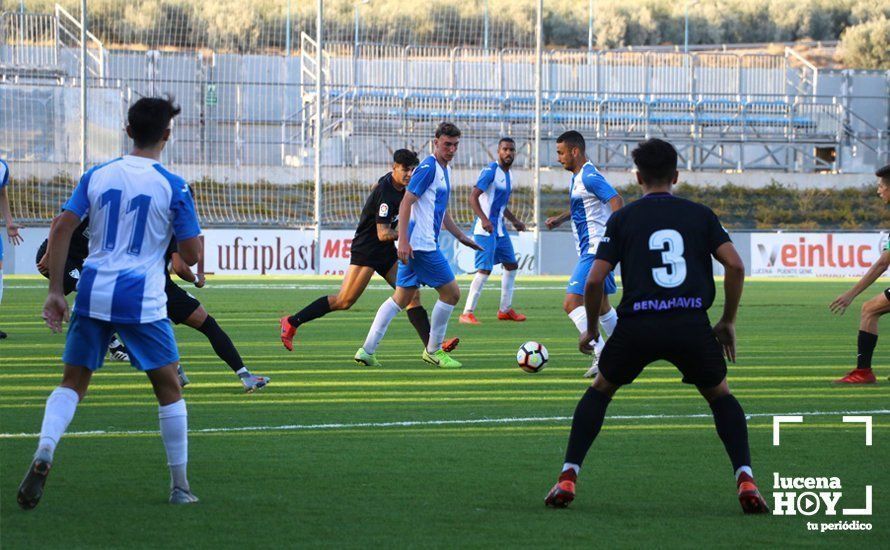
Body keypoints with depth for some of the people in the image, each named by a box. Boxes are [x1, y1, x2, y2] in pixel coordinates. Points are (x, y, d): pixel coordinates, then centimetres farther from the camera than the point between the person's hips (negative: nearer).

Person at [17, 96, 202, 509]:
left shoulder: (97, 176, 5)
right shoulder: (173, 187, -5)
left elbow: (61, 228, 1)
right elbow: (191, 254, -5)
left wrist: (55, 290, 5)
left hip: (92, 293, 3)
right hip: (141, 301, -3)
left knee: (72, 382, 11)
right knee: (168, 387, 10)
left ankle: (43, 454, -14)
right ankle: (180, 486, 13)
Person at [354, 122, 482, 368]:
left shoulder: (445, 170, 18)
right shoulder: (428, 168, -12)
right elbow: (406, 203, -18)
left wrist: (462, 237, 30)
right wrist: (403, 241, -24)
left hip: (413, 246, 10)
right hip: (421, 244, -10)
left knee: (401, 298, 8)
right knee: (451, 293, -3)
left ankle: (367, 350, 4)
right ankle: (433, 351, 8)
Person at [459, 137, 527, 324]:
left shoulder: (508, 174, 14)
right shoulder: (491, 171, -13)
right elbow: (473, 197, -22)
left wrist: (515, 221, 21)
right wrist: (484, 219, -33)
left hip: (499, 228, 9)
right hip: (485, 230, -9)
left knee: (512, 265, 15)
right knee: (485, 269, -15)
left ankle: (505, 310, 25)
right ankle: (467, 313, -12)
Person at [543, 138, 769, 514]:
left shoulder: (622, 219, 12)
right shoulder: (700, 215, 14)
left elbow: (595, 281, 5)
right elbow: (735, 265, 3)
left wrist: (591, 328, 21)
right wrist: (728, 322, 14)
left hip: (637, 325, 0)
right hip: (692, 324, 0)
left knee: (599, 391, 25)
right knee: (721, 397, 23)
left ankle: (568, 478, 15)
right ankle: (745, 480, 4)